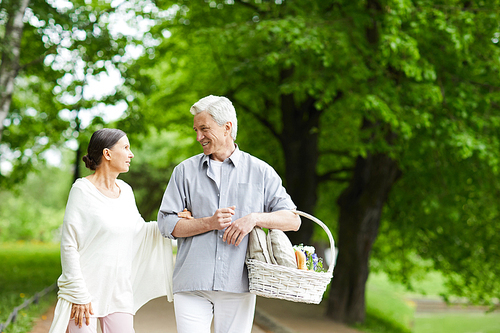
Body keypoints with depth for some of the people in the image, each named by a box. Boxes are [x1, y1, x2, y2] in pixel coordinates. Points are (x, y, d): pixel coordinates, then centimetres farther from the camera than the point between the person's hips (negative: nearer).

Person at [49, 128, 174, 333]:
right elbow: (69, 245, -10)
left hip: (119, 292, 6)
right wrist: (78, 295, -13)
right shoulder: (82, 190, -8)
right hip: (85, 292, -6)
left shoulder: (125, 191, 11)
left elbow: (138, 230, 25)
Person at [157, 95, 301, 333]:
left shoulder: (260, 172, 10)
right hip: (192, 284, 0)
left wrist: (255, 218, -11)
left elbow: (292, 220, 6)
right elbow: (166, 224, 5)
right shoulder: (185, 171, 11)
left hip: (238, 285, 0)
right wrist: (209, 223, -9)